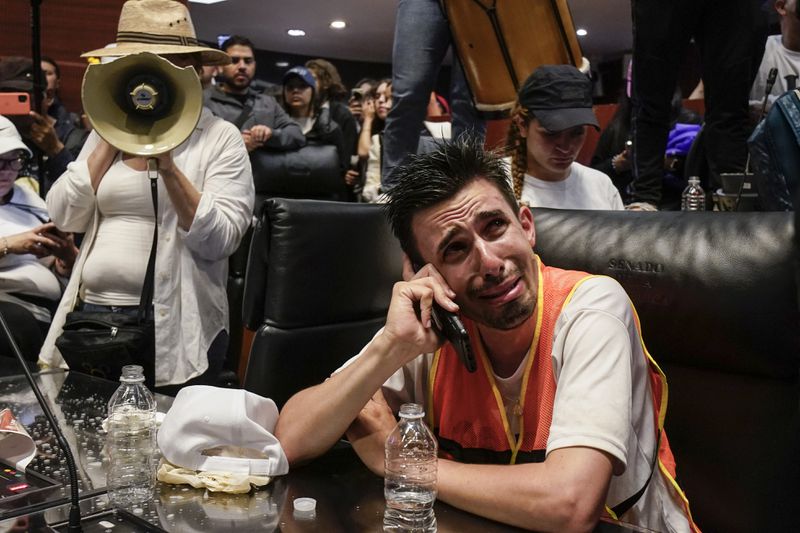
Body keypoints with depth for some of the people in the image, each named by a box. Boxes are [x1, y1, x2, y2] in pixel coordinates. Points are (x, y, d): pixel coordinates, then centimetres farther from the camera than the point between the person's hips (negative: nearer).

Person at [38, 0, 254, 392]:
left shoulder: (220, 137, -4)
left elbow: (218, 240, -14)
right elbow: (65, 217, 2)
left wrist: (167, 165, -22)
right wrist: (110, 140, -4)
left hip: (174, 329, -4)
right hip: (91, 315, 4)